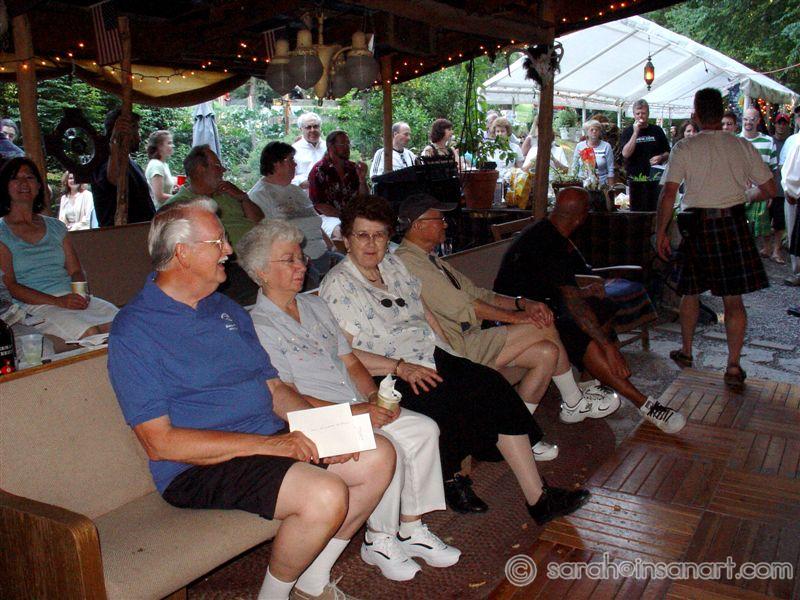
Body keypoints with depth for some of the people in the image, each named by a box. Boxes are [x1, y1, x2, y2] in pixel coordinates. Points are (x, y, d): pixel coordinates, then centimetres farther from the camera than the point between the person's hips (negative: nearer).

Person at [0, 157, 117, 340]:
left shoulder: (56, 227, 21)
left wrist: (81, 293, -7)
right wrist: (57, 301, -17)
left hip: (72, 297, 5)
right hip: (33, 306, -4)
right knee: (89, 333, -33)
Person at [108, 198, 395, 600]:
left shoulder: (227, 309, 15)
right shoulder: (133, 332, -11)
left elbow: (274, 388, 15)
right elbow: (160, 443, -18)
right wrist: (264, 443, -22)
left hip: (271, 441, 8)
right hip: (200, 468, -8)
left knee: (378, 456, -1)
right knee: (325, 494, -28)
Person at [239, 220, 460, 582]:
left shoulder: (316, 306, 16)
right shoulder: (258, 326, -9)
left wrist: (374, 396, -3)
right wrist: (353, 412, -21)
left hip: (360, 407, 8)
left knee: (424, 429, -9)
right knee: (386, 450, -27)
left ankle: (411, 528, 2)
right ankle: (378, 541, -4)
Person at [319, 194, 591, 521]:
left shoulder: (393, 265, 18)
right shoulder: (337, 285, -4)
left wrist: (451, 356, 9)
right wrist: (400, 367, -21)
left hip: (437, 359, 7)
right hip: (393, 378, -7)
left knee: (493, 386, -16)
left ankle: (538, 498, -15)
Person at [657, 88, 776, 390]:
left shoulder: (684, 148, -5)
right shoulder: (743, 146, 1)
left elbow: (668, 194, -12)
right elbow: (769, 190, 6)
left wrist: (661, 232, -3)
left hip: (698, 224, -1)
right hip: (733, 223, 1)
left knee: (690, 292, 16)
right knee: (733, 298, 4)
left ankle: (686, 352, 30)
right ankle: (734, 366, 4)